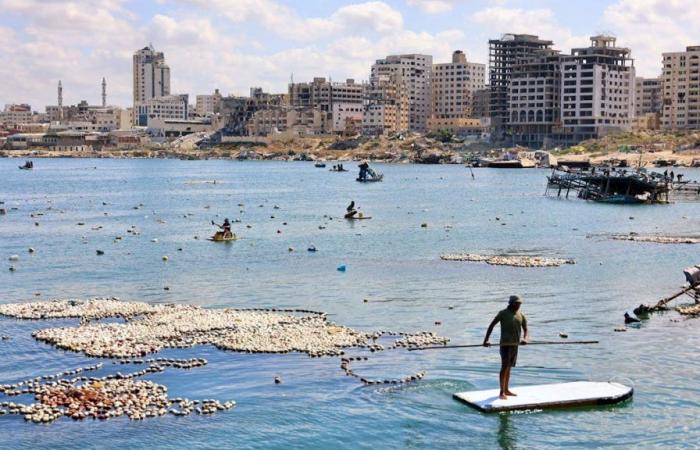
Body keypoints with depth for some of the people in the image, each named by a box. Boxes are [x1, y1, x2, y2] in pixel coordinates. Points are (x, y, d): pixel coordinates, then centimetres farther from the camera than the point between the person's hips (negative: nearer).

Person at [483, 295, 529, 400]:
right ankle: (501, 392, -12)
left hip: (515, 344, 6)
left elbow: (525, 329, 11)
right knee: (504, 366, -12)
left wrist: (525, 338, -12)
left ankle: (506, 390, 21)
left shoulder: (521, 315, 9)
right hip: (505, 344, -6)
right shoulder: (503, 313, -6)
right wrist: (486, 340, -14)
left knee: (509, 367, 13)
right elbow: (491, 325, -6)